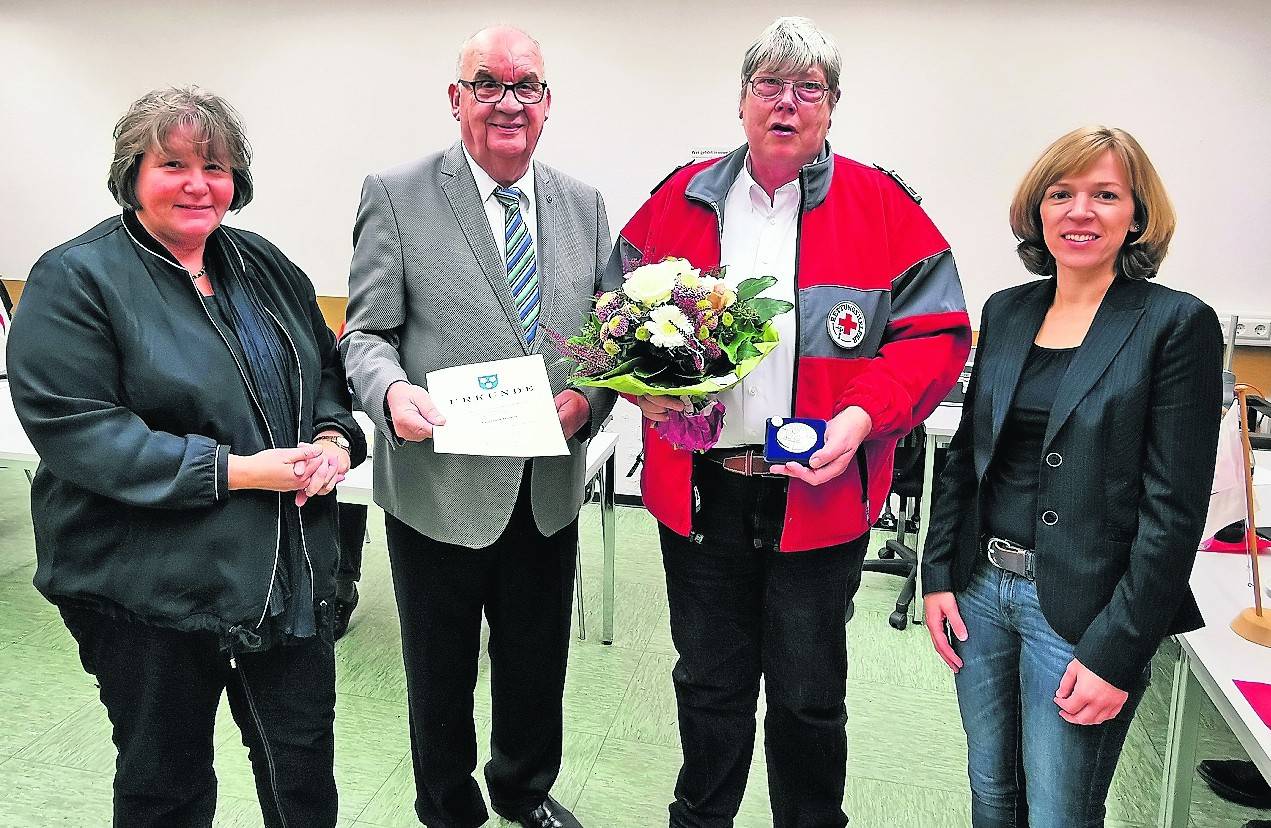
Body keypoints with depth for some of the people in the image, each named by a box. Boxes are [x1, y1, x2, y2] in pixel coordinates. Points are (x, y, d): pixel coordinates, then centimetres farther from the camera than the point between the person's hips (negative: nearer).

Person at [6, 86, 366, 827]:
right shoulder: (75, 279, -10)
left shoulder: (265, 265, 8)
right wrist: (232, 470, -22)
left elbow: (327, 368, 15)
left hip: (291, 570, 5)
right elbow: (73, 428, -18)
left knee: (306, 764, 17)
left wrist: (335, 439, -7)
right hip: (150, 587, -5)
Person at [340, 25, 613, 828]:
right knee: (441, 672, 17)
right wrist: (391, 389, -26)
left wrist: (591, 396, -11)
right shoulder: (396, 196, -5)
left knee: (538, 664, 21)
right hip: (440, 485, -3)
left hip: (549, 486, 4)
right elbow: (367, 333, -5)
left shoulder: (584, 204, 6)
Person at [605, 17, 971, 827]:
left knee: (809, 695, 13)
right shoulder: (679, 200, 5)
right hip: (697, 487, 3)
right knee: (709, 683, 19)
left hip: (819, 492, -2)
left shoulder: (883, 209, -2)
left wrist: (863, 415, -19)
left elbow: (936, 336, -4)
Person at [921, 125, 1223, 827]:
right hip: (980, 586, 5)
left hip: (1082, 607, -5)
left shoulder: (1178, 324, -9)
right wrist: (938, 576, 5)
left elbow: (1174, 509, -12)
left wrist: (1117, 652, -15)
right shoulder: (1005, 310, 6)